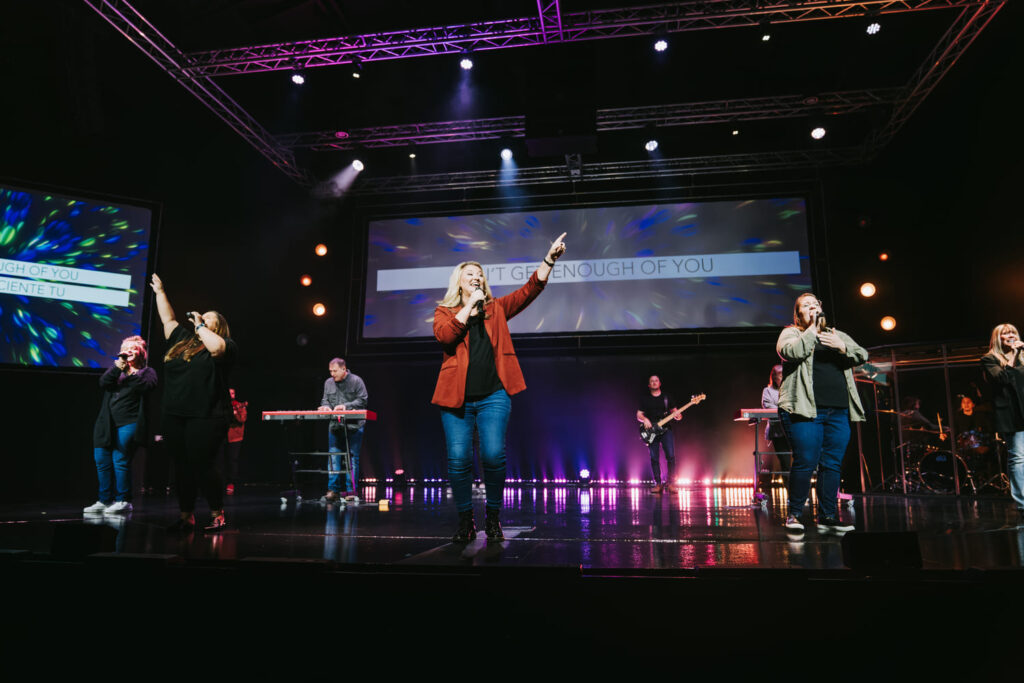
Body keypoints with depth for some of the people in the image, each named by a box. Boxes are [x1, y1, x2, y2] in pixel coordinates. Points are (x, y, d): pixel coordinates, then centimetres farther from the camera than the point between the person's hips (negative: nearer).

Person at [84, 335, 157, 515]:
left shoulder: (147, 372, 9)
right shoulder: (116, 369, 22)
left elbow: (147, 386, -12)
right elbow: (103, 383, 2)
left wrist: (129, 372, -15)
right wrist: (117, 368, -12)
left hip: (129, 423, -5)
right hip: (108, 423, 6)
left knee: (120, 460, -12)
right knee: (101, 460, 4)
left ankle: (123, 501, -4)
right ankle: (105, 500, 14)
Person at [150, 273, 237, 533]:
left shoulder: (225, 344, -1)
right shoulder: (182, 340, 19)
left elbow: (216, 346, -23)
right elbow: (168, 319, 27)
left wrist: (199, 325, -9)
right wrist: (160, 292, 28)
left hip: (205, 418, -6)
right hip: (175, 416, 7)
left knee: (203, 467, -5)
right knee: (182, 468, 9)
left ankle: (217, 515, 8)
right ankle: (186, 517, 18)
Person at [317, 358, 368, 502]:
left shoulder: (356, 381, -2)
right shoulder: (328, 383, 14)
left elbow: (362, 400, -6)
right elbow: (325, 399, 19)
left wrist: (346, 406, -16)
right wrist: (326, 406, -3)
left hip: (353, 426, -4)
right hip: (335, 425, 4)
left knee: (352, 458, -1)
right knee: (333, 457, 0)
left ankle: (351, 491, 4)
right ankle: (333, 489, 4)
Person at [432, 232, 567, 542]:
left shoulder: (496, 309, 17)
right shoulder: (444, 312, 12)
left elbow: (530, 289, 6)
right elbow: (444, 334, -10)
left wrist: (549, 259, -6)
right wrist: (470, 303, -5)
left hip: (493, 397, 1)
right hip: (456, 399, 0)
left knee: (493, 455, -12)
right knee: (458, 459, -5)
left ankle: (493, 518, 8)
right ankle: (465, 521, 14)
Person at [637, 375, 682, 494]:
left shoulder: (667, 397, 13)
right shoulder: (644, 398, 11)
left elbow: (674, 411, 13)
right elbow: (639, 415, 9)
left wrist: (677, 416, -10)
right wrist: (645, 419, -12)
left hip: (666, 429, 0)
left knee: (671, 456, -11)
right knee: (654, 458, -3)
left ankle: (670, 482, -3)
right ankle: (657, 484, 3)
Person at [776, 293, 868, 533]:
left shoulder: (838, 336, 23)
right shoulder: (790, 333, 8)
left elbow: (862, 355, 7)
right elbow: (791, 352, -15)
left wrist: (841, 347, -11)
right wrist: (812, 329, -7)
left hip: (838, 412, 5)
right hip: (805, 410, -5)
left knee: (832, 464, 5)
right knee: (806, 462, -10)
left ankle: (828, 516, 13)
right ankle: (793, 515, 1)